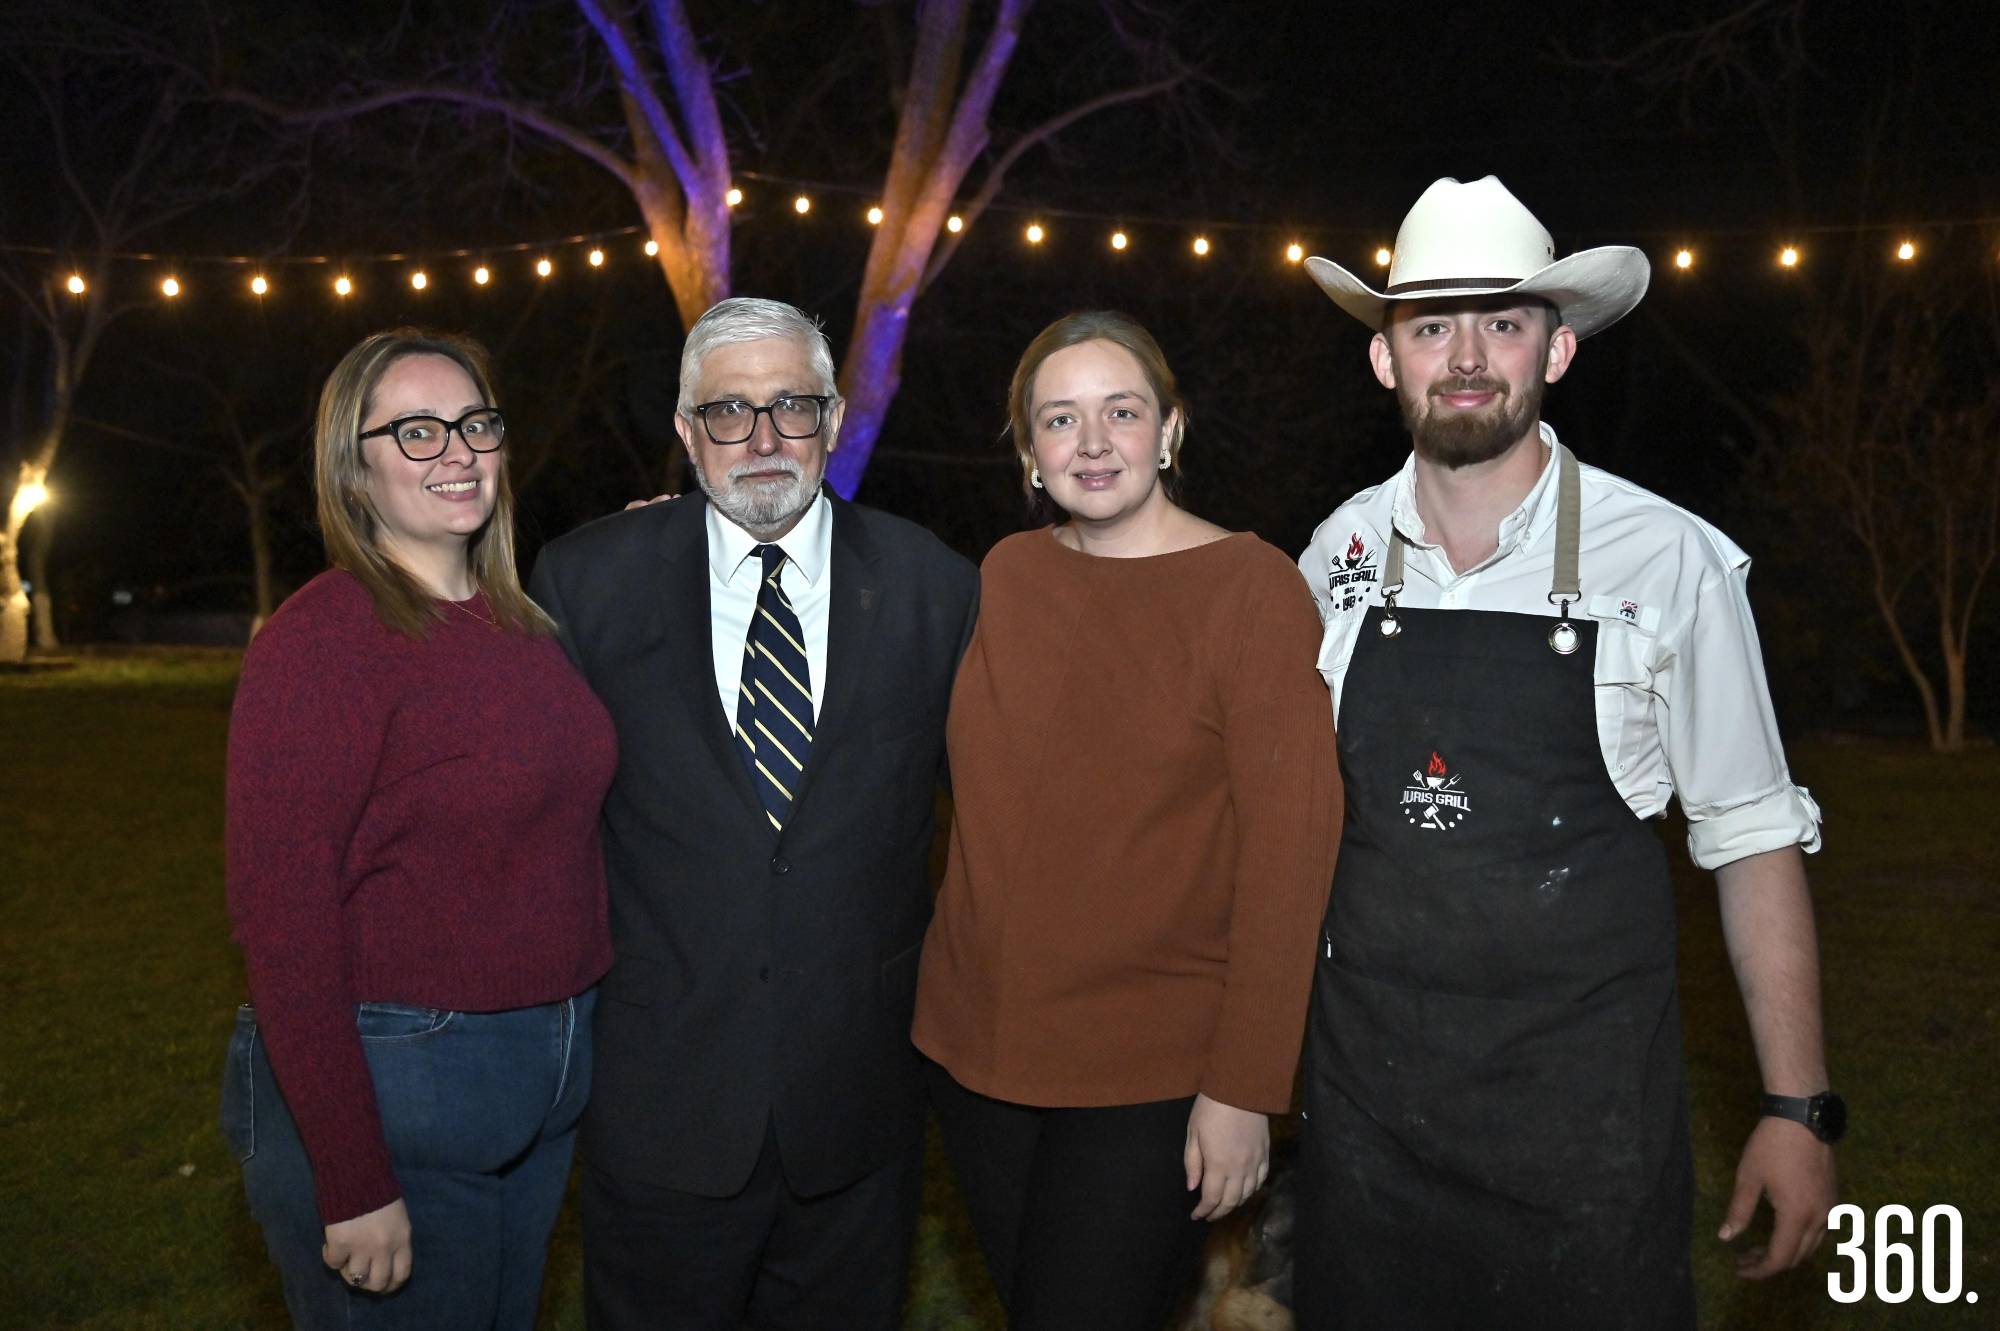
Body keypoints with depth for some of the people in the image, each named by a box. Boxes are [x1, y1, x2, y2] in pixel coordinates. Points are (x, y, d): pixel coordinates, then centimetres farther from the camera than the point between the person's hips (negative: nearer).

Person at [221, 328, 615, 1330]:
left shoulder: (519, 626, 5)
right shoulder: (320, 639, -17)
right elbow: (280, 916, -19)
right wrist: (353, 1182, -19)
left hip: (545, 1087, 7)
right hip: (386, 1093, -7)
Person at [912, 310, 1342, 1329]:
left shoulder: (1252, 587, -10)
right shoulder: (1007, 574, 3)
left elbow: (1288, 850, -13)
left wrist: (1246, 1088, -15)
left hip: (1152, 1078, -4)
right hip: (978, 1048, 5)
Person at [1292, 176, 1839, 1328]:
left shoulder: (1670, 562, -10)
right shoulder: (1343, 553, 0)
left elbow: (1752, 838, -4)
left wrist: (1800, 1108, -6)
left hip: (1587, 1104, -3)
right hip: (1365, 1091, 3)